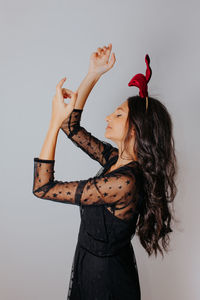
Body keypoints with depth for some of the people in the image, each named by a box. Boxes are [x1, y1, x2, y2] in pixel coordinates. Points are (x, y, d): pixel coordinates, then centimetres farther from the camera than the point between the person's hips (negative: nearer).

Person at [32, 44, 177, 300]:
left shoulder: (124, 182, -33)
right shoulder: (117, 159, -8)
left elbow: (43, 187, -30)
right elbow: (73, 128, -1)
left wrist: (56, 120, -28)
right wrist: (93, 74, -5)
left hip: (105, 278, -7)